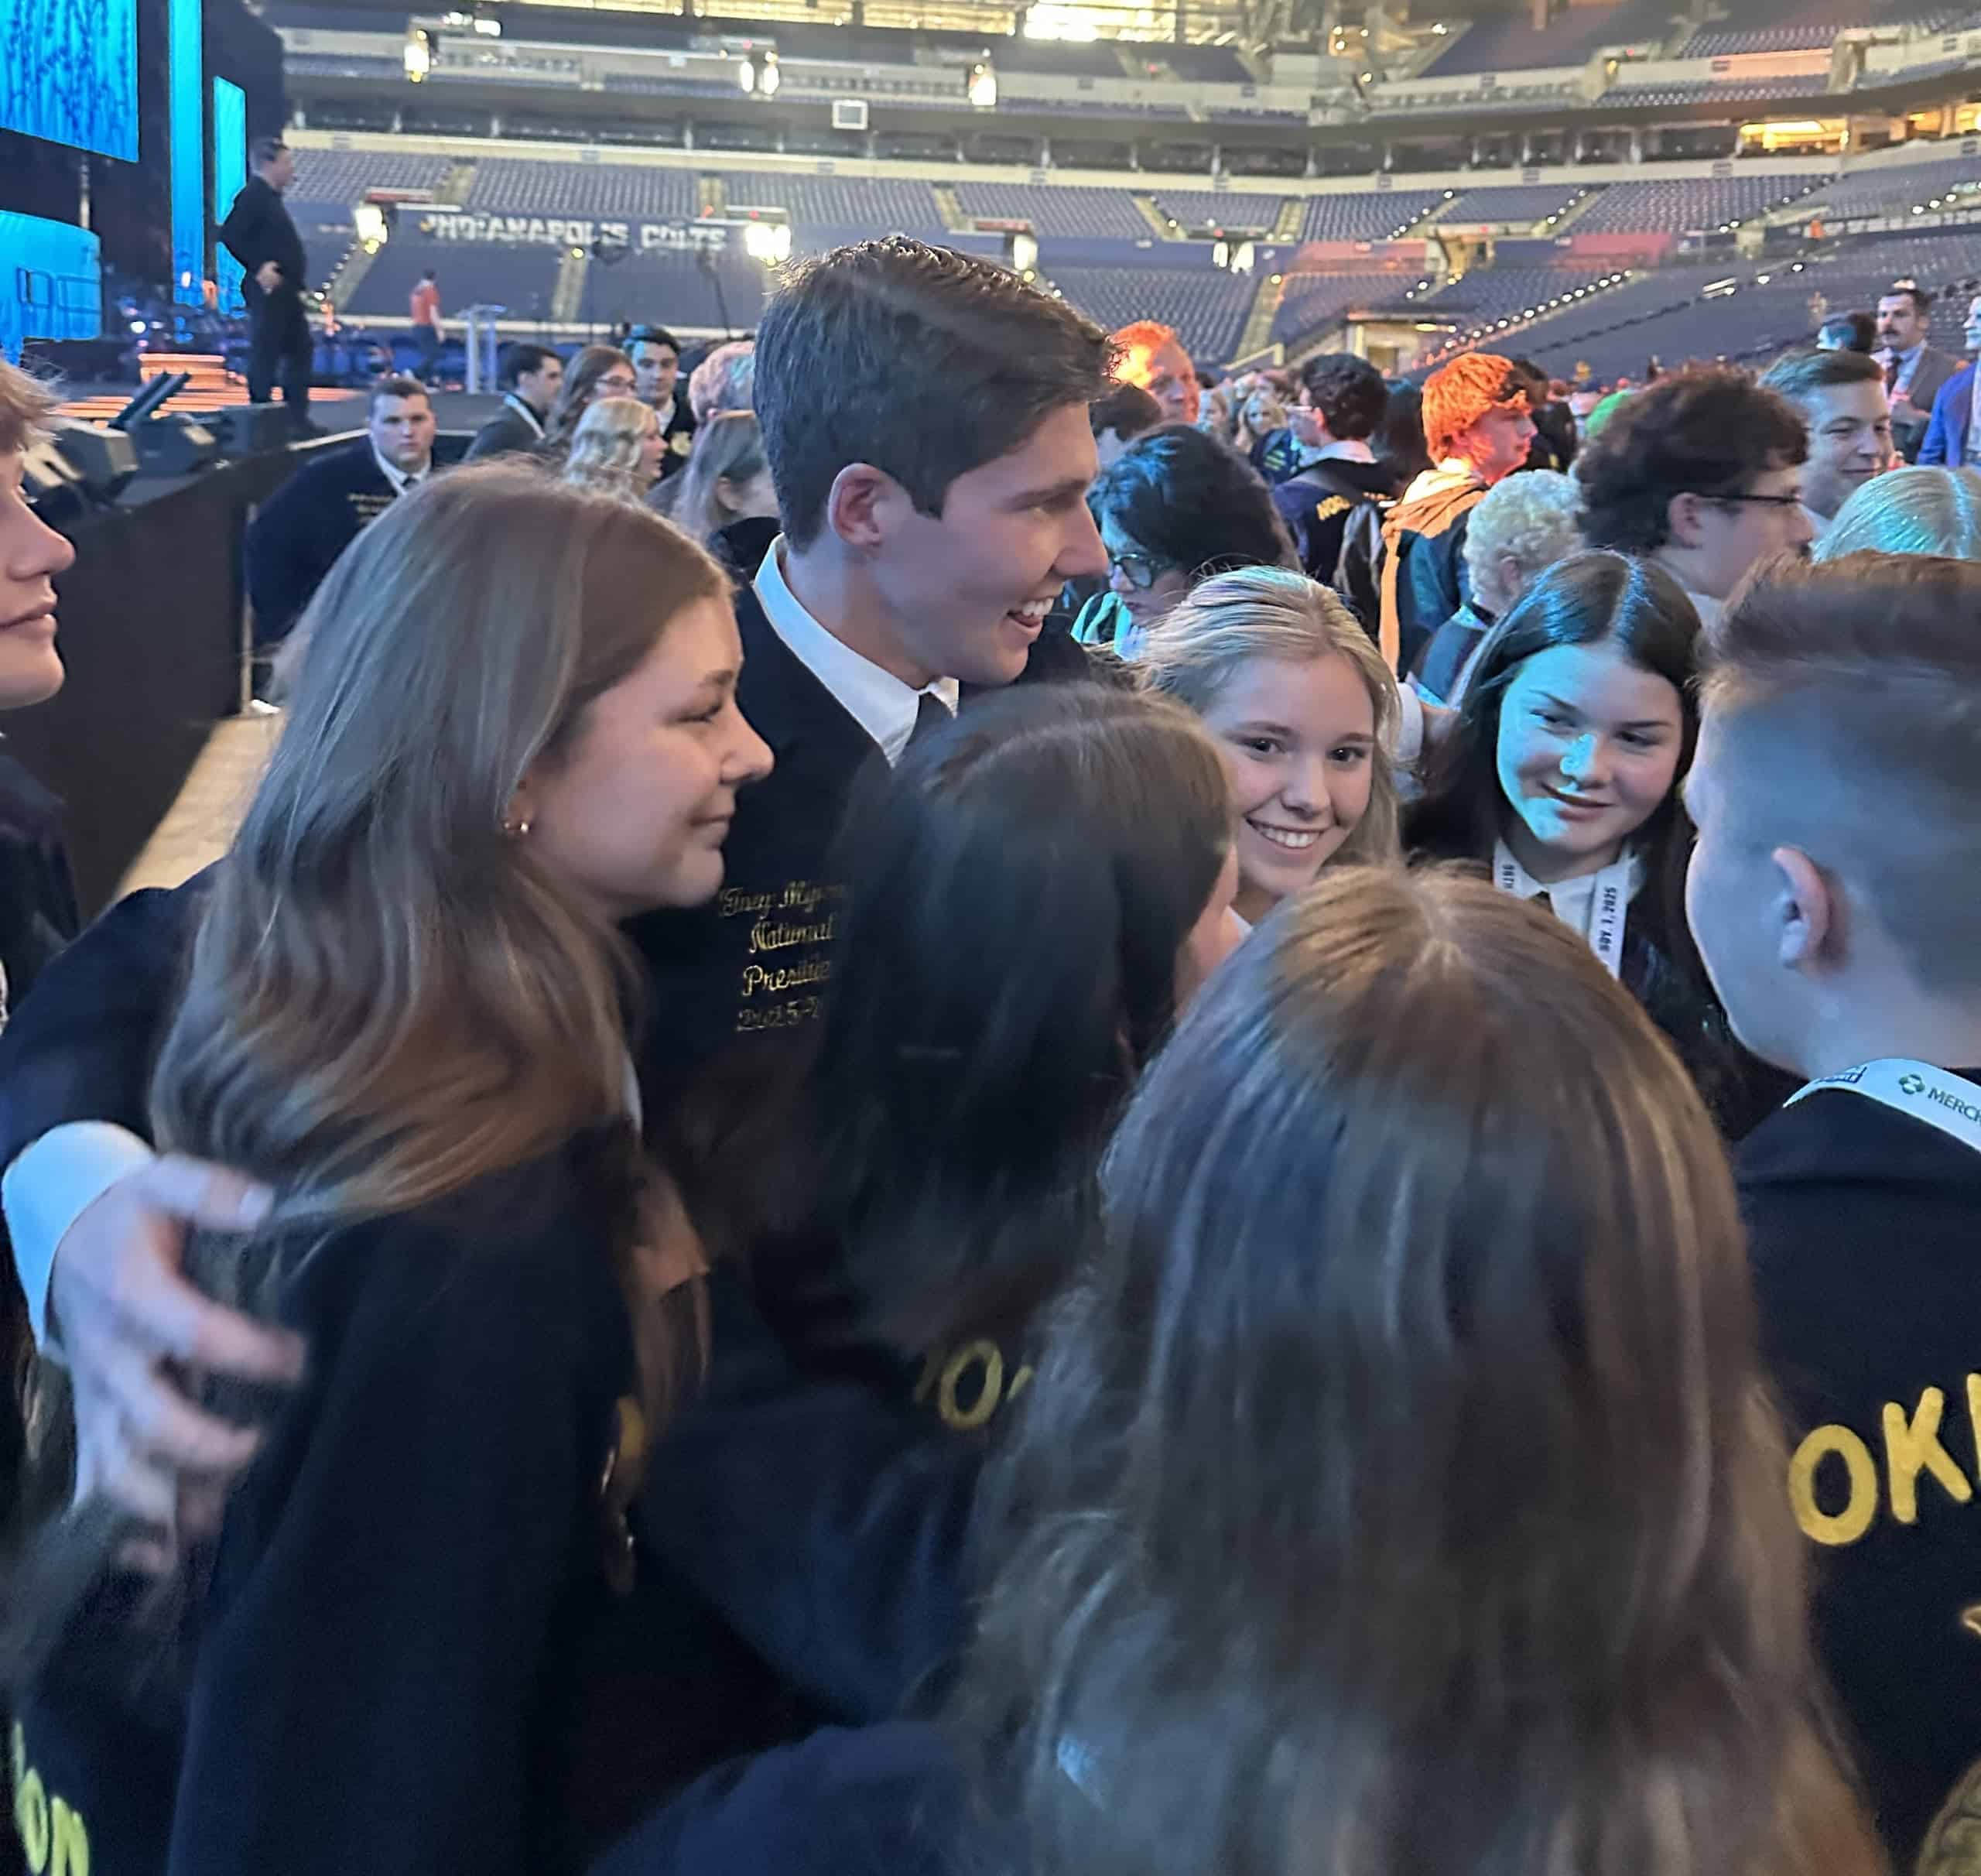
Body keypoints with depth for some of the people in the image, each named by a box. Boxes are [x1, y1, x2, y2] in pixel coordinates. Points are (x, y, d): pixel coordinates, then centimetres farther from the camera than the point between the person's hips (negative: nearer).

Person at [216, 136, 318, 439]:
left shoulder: (270, 197, 18)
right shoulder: (254, 195, -11)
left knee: (301, 349, 11)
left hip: (285, 291, 10)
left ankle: (296, 417, 15)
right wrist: (258, 266, -21)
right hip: (268, 289, -10)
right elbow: (229, 234, -20)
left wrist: (295, 278, 13)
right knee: (265, 352, -6)